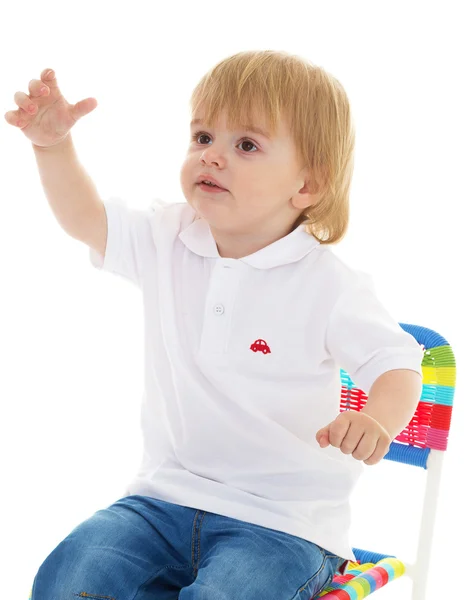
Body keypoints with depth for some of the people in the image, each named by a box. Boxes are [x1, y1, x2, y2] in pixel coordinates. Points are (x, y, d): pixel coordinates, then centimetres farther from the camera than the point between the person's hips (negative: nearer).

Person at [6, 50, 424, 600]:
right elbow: (86, 218, 10)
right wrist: (52, 143, -6)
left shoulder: (327, 285, -12)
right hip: (169, 496, 4)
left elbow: (397, 364, -10)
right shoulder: (168, 241, 2)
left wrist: (378, 419, -32)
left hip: (283, 522, -4)